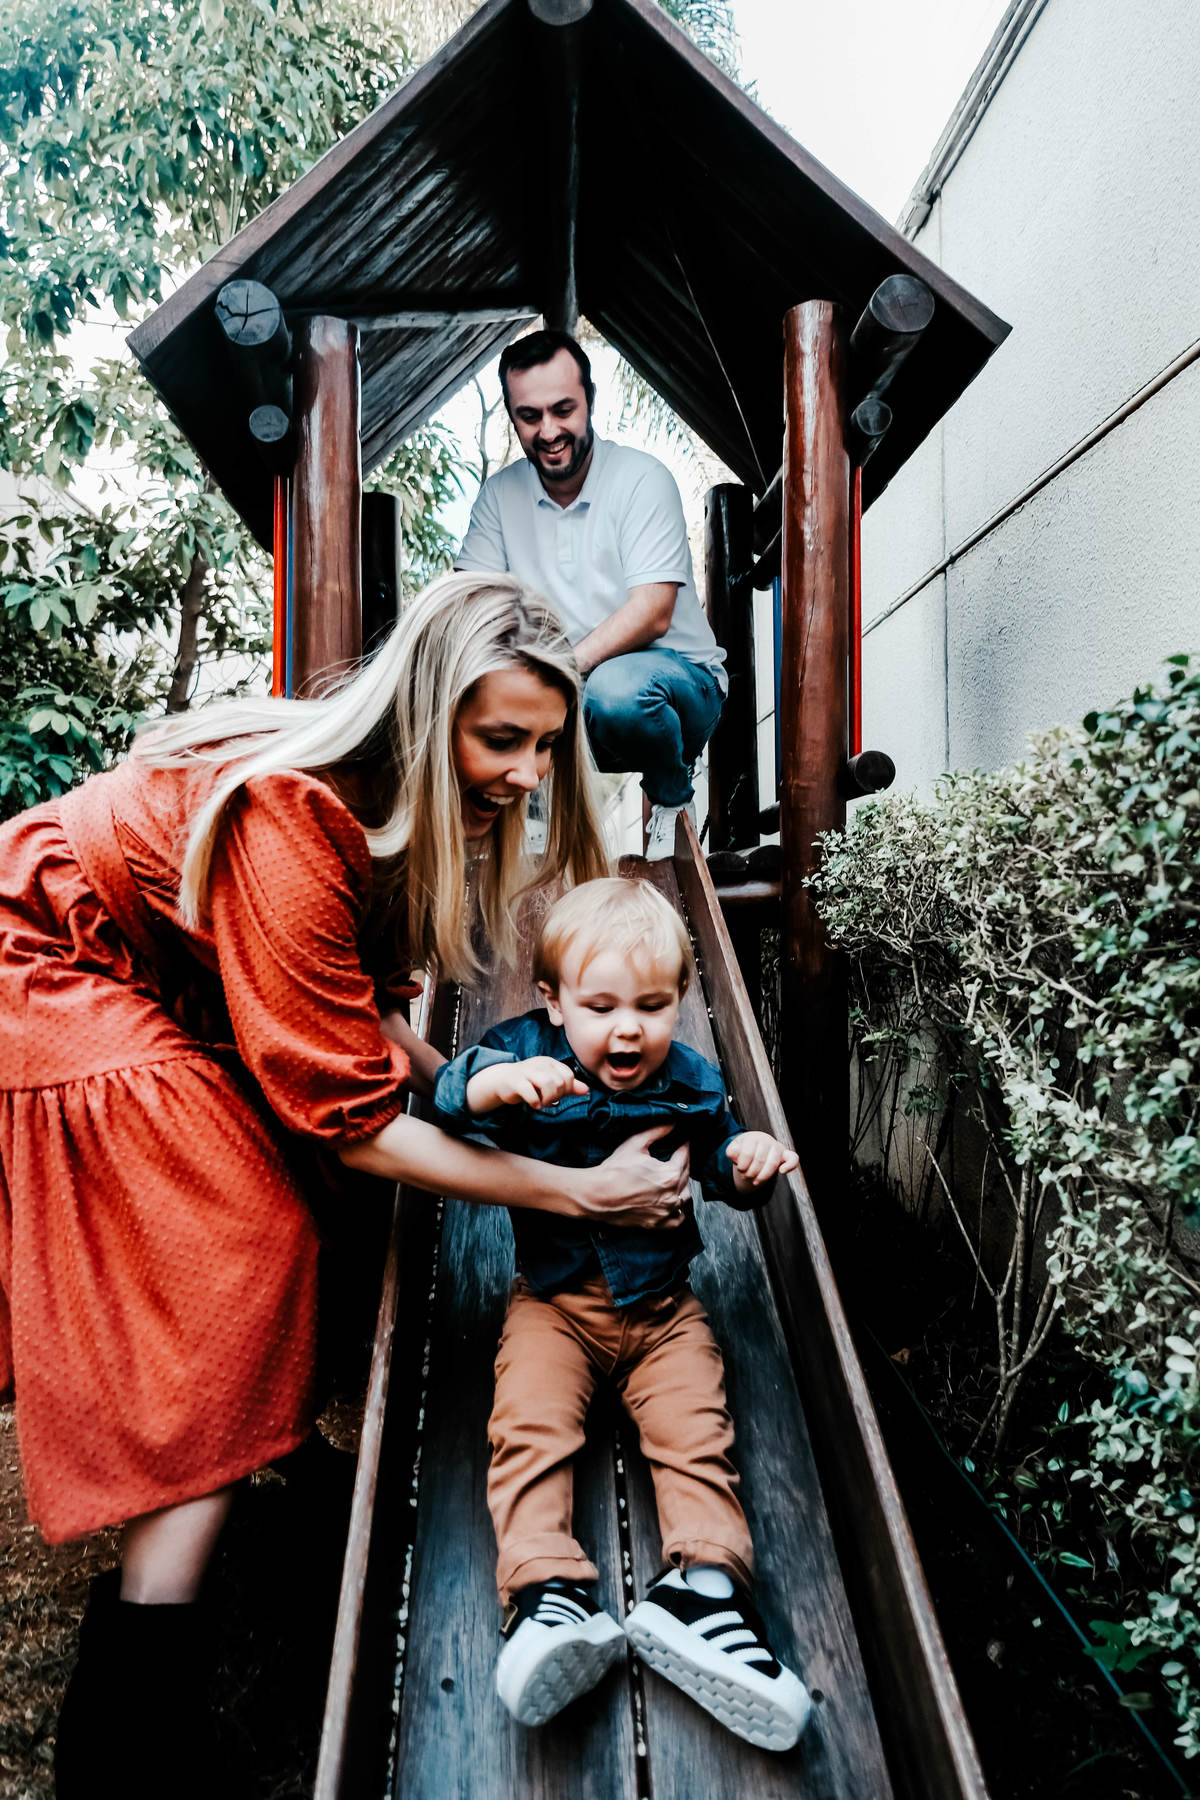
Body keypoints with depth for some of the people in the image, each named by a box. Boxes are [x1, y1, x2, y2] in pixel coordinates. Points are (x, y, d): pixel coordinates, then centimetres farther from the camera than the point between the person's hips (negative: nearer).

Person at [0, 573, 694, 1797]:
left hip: (155, 985, 9)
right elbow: (346, 1116, -30)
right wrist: (578, 1191, -26)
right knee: (237, 1285, -12)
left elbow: (350, 1014, 3)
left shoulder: (387, 799, -8)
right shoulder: (289, 820, -34)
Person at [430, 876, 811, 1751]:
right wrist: (495, 1083, -45)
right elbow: (447, 1096, -22)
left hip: (663, 1304, 2)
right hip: (554, 1302, -1)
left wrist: (749, 1161, -12)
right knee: (528, 1426, -20)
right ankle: (549, 1597, -24)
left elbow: (720, 1165, 13)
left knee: (695, 1431, -15)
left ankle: (704, 1586, -15)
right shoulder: (528, 1053, -9)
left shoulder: (690, 1080, -2)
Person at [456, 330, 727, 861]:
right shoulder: (500, 493, 6)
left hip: (678, 676, -4)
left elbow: (651, 615, -20)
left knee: (616, 688, -39)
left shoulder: (640, 478, -9)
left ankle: (673, 796, -5)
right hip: (568, 698, 4)